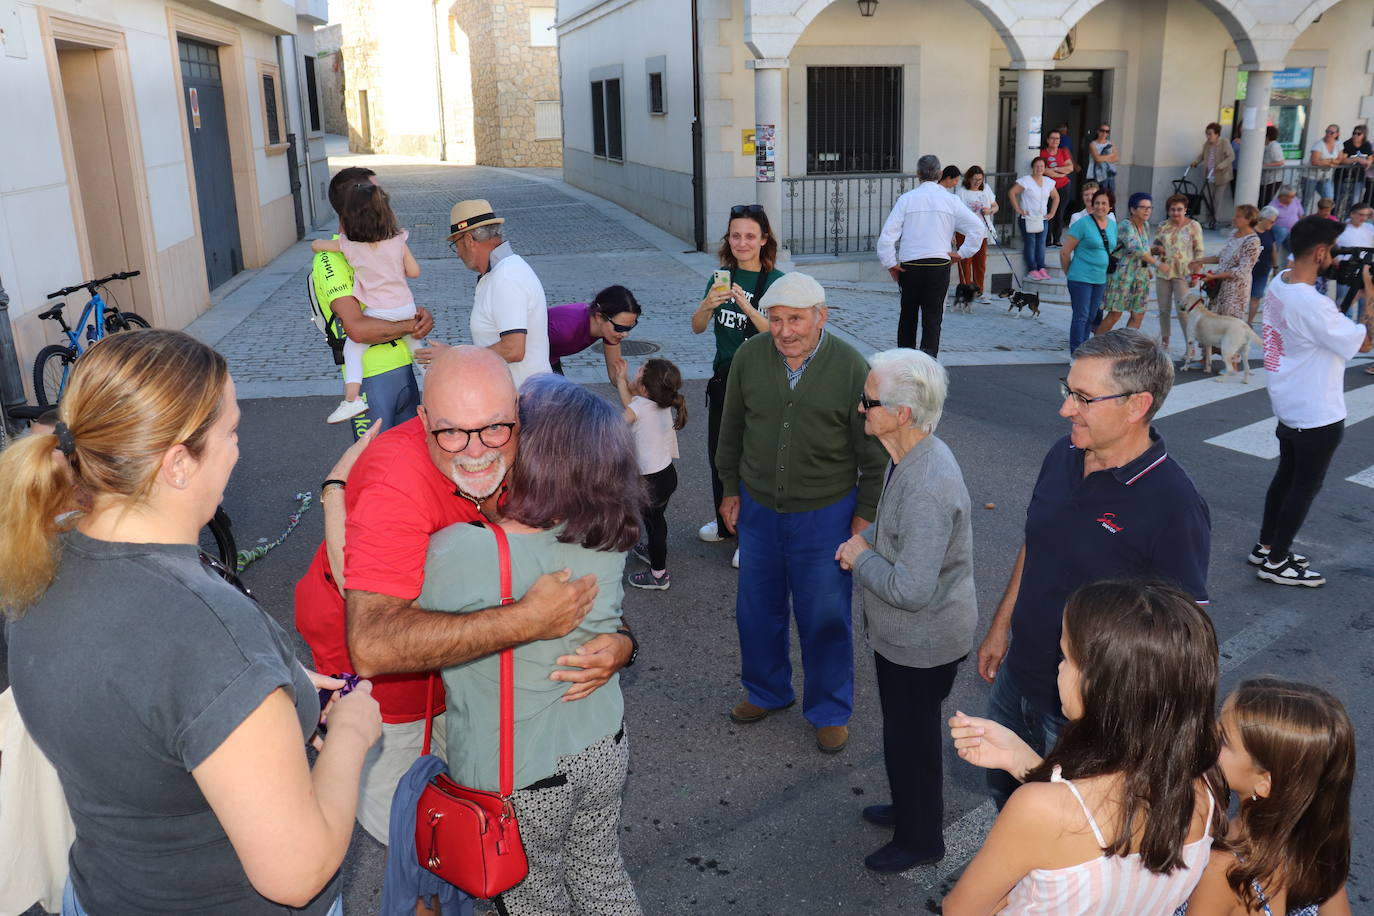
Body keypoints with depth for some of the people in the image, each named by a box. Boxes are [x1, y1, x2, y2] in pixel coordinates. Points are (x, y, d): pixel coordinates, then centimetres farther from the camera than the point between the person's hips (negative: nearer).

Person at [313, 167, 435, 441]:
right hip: (372, 379, -8)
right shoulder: (331, 259, -14)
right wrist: (410, 327, -13)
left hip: (403, 369, 8)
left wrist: (420, 312, -3)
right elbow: (357, 328, -24)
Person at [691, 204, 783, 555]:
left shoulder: (776, 282, -11)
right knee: (719, 454, 17)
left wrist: (746, 307, -32)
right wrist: (707, 305, -20)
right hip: (724, 377, 6)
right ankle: (726, 522, 37)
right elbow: (697, 328, 0)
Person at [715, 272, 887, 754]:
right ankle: (766, 691, 41)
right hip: (758, 509, 3)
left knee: (825, 618, 8)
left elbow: (872, 449, -6)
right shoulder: (749, 357, -7)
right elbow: (732, 430, 7)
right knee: (757, 609, 17)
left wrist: (866, 512, -4)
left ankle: (830, 711, 29)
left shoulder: (849, 366, -15)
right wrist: (731, 489, 10)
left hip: (825, 513, -3)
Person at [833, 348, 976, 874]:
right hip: (905, 634, 9)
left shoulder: (927, 487, -35)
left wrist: (861, 555, -19)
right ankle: (910, 808, 50)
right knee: (908, 731, 27)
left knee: (909, 738, 12)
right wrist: (867, 541, -1)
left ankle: (920, 839, 35)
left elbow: (910, 589, -35)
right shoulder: (914, 457, -2)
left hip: (922, 642, -9)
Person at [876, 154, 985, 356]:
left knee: (908, 314, 16)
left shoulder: (906, 199, -3)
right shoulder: (951, 200, 1)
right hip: (940, 265, 0)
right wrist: (962, 253, 3)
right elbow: (978, 228, -4)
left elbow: (887, 234, -8)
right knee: (933, 316, 1)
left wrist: (890, 263, 0)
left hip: (909, 265, 0)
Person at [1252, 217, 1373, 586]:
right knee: (1306, 486, 6)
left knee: (1286, 475, 22)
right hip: (1317, 414, -9)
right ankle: (1276, 563, 17)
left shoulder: (1279, 283, -2)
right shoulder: (1312, 304, -29)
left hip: (1289, 404, 9)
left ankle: (1266, 546, 34)